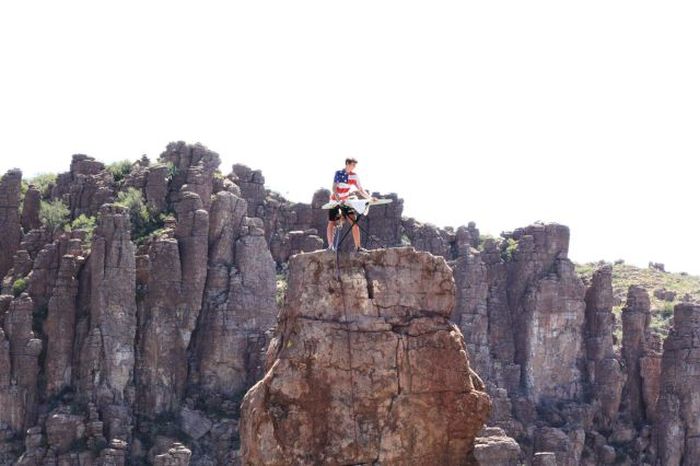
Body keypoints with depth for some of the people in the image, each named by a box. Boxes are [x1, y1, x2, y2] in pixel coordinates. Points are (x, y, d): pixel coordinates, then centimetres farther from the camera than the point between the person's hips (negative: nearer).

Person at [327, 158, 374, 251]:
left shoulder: (354, 176, -3)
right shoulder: (338, 173, -14)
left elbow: (361, 190, -1)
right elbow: (334, 188, -23)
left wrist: (370, 198, -18)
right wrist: (339, 200, -39)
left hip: (346, 201, 4)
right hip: (335, 201, -4)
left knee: (354, 222, -8)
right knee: (332, 223, -1)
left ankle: (357, 246, -7)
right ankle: (330, 246, 6)